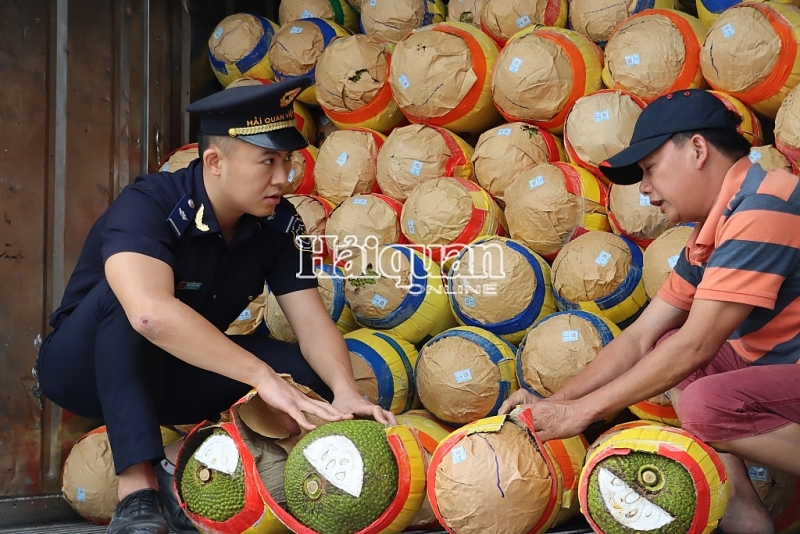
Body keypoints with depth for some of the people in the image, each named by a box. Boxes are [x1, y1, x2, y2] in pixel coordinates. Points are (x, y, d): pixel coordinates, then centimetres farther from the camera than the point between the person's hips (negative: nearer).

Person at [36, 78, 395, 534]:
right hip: (88, 369, -4)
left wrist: (345, 393, -35)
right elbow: (150, 312, -46)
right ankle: (138, 491, -34)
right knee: (124, 292, -36)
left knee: (307, 373, -17)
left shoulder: (279, 224, -10)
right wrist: (262, 375, -48)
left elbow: (313, 322, -15)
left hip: (176, 378, 5)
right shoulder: (148, 206, -28)